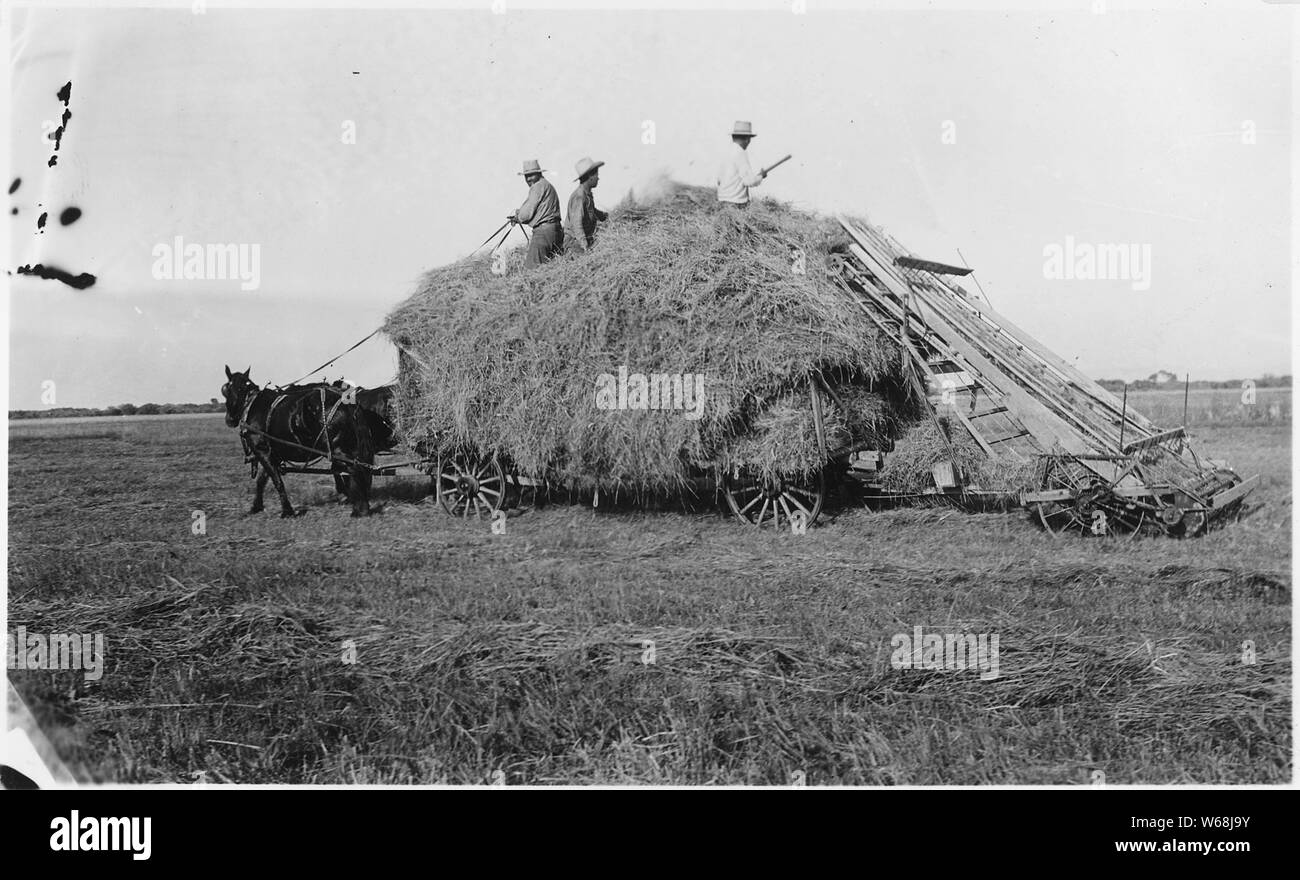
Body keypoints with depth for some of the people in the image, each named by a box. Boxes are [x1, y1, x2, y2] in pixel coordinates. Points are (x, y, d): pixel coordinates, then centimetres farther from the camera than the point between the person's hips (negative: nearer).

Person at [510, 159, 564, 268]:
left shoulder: (539, 186, -10)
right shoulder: (547, 185, 22)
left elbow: (527, 214, -11)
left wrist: (517, 217, 9)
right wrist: (518, 217, 16)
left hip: (543, 232, -11)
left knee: (531, 267, -11)